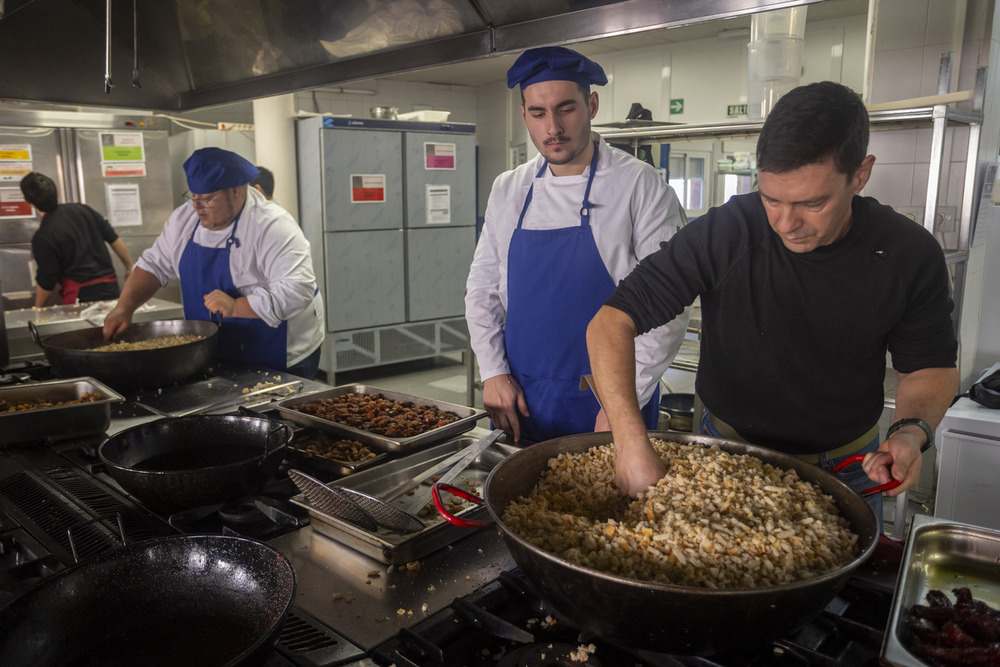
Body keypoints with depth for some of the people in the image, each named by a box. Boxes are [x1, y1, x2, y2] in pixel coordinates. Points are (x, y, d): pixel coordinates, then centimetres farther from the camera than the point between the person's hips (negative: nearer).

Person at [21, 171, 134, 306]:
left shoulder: (42, 238, -10)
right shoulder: (82, 209, 4)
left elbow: (46, 282, -5)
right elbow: (114, 240, 7)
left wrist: (37, 309, 11)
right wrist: (130, 268, 19)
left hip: (82, 295, -6)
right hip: (111, 288, 6)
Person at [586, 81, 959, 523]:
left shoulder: (910, 255, -15)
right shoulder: (722, 234, -24)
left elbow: (931, 367, -1)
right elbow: (610, 323, -27)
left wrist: (912, 429, -23)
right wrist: (631, 442, -38)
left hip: (846, 469, 2)